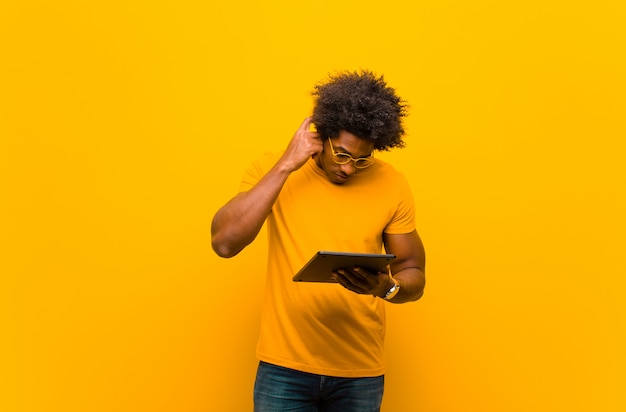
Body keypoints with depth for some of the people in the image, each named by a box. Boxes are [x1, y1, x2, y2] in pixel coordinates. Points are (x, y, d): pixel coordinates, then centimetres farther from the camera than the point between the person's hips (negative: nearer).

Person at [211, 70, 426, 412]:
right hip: (284, 367, -1)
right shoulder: (272, 170, -5)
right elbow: (224, 243, -18)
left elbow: (414, 275, 4)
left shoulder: (392, 185, -4)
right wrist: (285, 166, -18)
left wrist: (386, 287, -19)